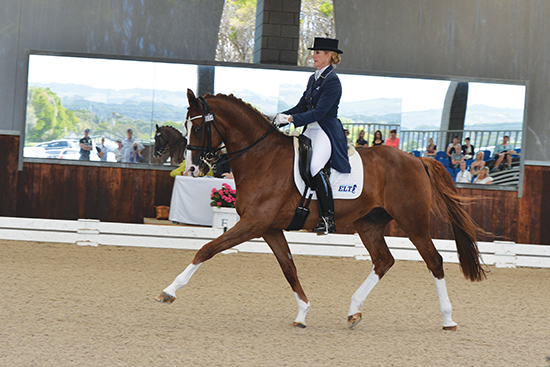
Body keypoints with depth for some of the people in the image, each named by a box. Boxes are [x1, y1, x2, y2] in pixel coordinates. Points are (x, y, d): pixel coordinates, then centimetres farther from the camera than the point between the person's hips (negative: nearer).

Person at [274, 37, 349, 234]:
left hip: (327, 133, -10)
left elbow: (319, 112, -19)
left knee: (316, 166, -29)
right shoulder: (313, 79, 17)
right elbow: (302, 106, 20)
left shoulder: (332, 81, -11)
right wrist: (281, 117, 5)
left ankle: (328, 218, -26)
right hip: (311, 131, 10)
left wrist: (292, 119, -25)